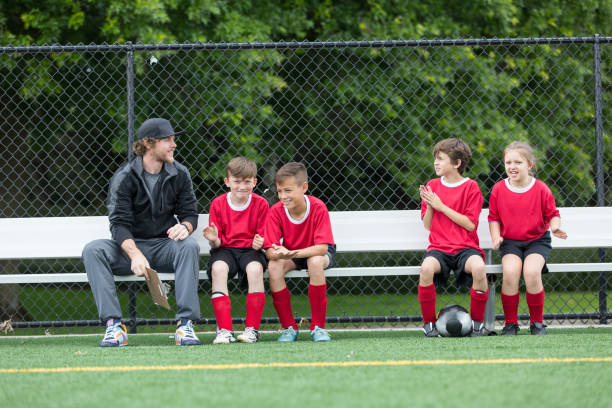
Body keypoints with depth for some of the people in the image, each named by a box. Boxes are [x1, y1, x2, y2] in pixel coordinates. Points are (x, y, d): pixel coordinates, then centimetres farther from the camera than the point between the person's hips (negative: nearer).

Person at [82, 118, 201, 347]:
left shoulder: (179, 175, 4)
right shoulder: (124, 177, -7)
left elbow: (190, 213, 6)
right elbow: (119, 223, -15)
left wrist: (185, 226, -22)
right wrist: (135, 255, -33)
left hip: (164, 247, 1)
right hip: (130, 248, -1)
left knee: (189, 246, -32)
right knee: (93, 250, -29)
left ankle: (186, 324, -34)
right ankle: (113, 326, -35)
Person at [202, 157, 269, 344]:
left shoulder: (260, 204, 1)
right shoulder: (218, 204, 2)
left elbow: (263, 237, 2)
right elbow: (217, 244, 3)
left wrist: (259, 243, -22)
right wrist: (214, 240, -21)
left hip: (250, 250, -1)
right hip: (225, 250, 1)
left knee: (255, 268, -35)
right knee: (218, 268, -34)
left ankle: (252, 328, -26)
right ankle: (224, 330, -33)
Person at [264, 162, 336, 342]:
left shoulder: (318, 208, -25)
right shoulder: (276, 211, -18)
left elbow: (322, 247, -31)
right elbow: (270, 250, -21)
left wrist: (293, 253, -46)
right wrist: (278, 254, -47)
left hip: (316, 252, -2)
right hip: (290, 254, 2)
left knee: (315, 262, -38)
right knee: (273, 266, -30)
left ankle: (318, 326, -25)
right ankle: (289, 327, -16)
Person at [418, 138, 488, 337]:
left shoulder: (471, 187, 2)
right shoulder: (432, 186, 12)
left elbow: (470, 224, -7)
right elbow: (428, 225, 12)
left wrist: (441, 206, -10)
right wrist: (429, 206, -7)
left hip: (465, 247, -2)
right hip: (439, 247, 2)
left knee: (478, 267, -36)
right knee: (427, 267, -34)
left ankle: (477, 322, -16)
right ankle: (429, 323, -16)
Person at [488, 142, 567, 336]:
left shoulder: (540, 189, -3)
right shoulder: (499, 189, 2)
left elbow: (552, 214, 6)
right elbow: (494, 218, 11)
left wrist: (555, 226, -15)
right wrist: (496, 236, -6)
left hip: (537, 241, -1)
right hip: (510, 242, 1)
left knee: (531, 271, -30)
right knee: (510, 271, -29)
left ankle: (537, 322, -9)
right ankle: (510, 323, -13)